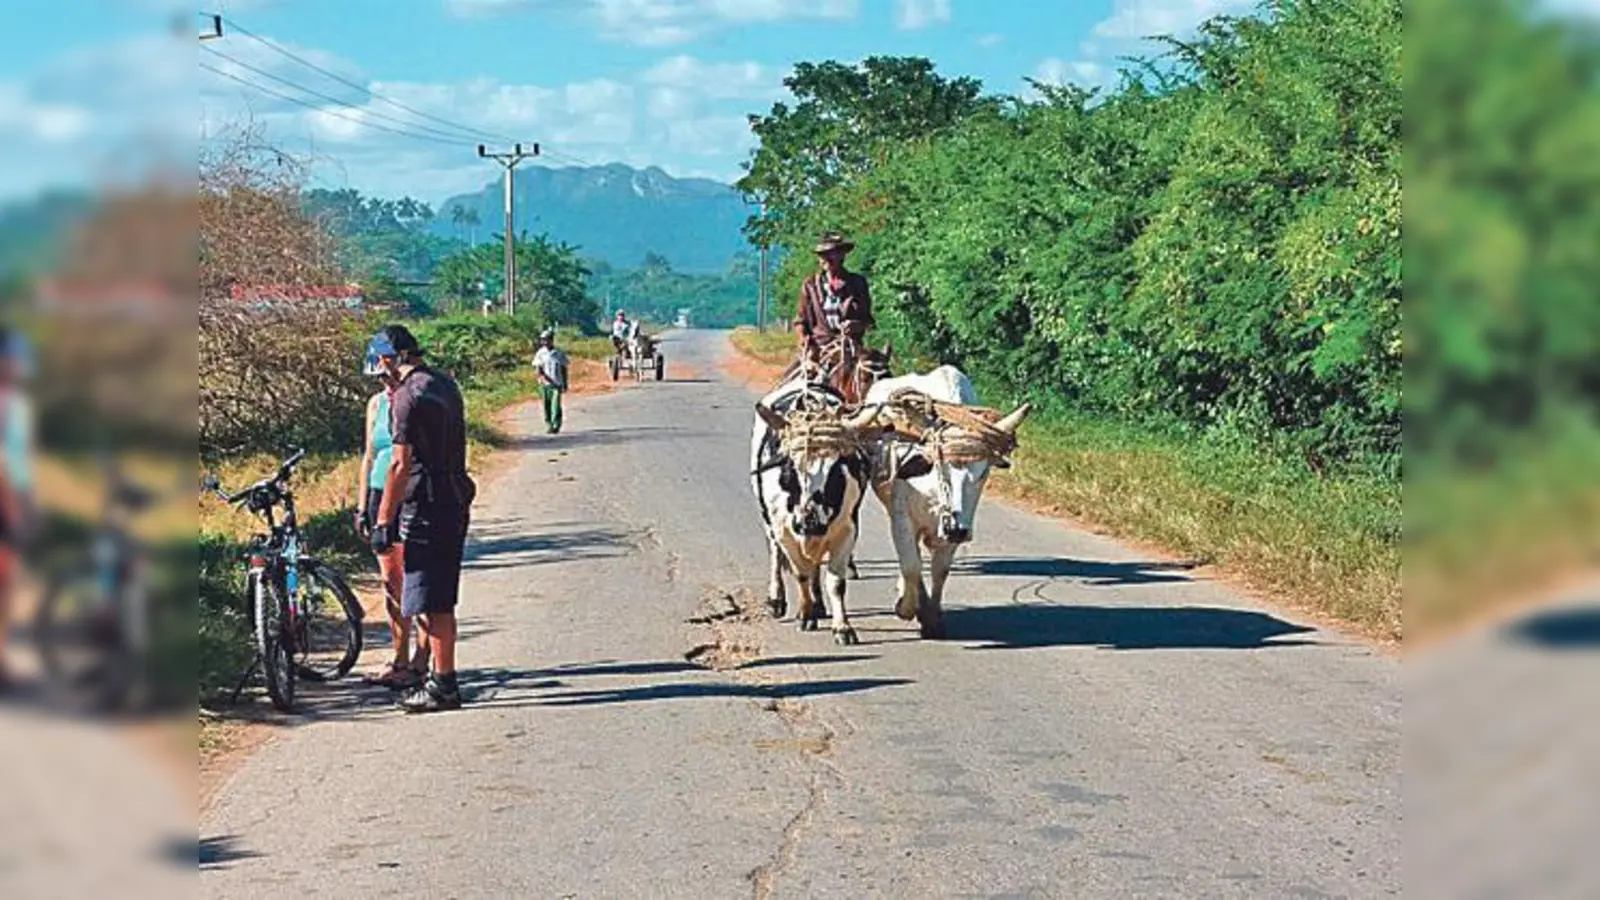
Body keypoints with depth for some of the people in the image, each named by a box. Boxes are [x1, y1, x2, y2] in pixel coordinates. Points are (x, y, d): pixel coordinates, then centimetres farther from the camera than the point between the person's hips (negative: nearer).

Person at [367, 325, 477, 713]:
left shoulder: (408, 396, -15)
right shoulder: (445, 385, 13)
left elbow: (401, 464, -18)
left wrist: (383, 521, -15)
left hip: (426, 506, -9)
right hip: (454, 502, 9)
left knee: (430, 603, -3)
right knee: (441, 601, 15)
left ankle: (443, 686, 0)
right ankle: (442, 677, 21)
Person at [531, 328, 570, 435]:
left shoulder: (559, 354, 6)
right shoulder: (540, 354, 4)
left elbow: (564, 369, 12)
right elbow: (537, 369, -2)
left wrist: (565, 384, 11)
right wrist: (543, 377, -22)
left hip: (557, 385, -1)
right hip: (545, 385, 1)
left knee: (556, 405, -13)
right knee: (546, 406, 5)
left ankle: (556, 425, -14)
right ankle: (548, 425, 21)